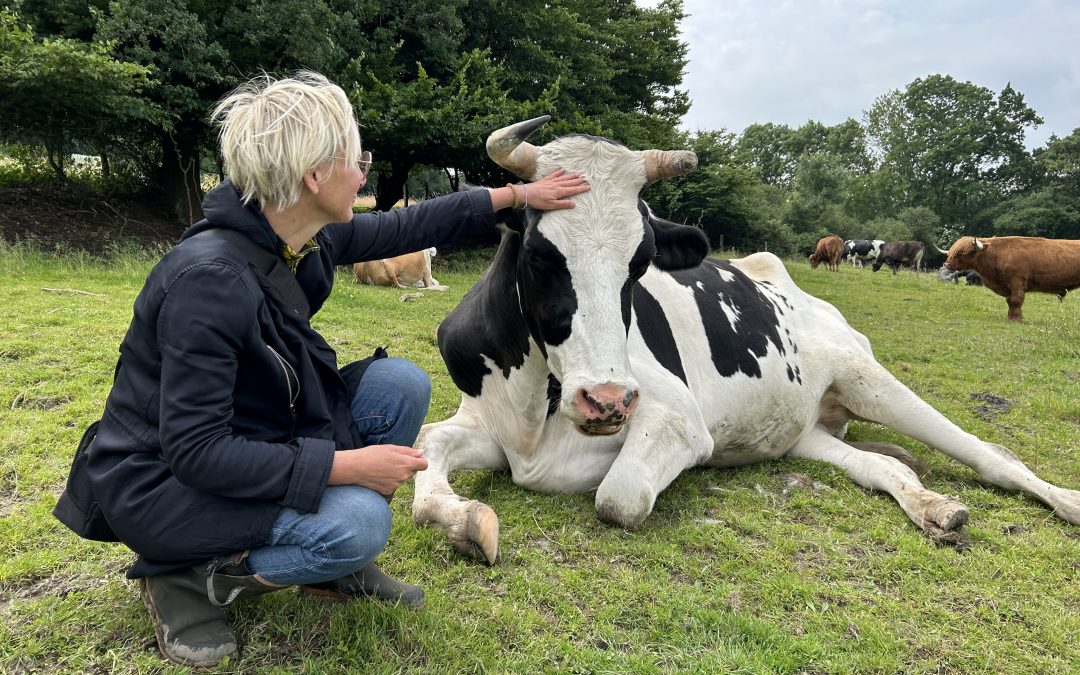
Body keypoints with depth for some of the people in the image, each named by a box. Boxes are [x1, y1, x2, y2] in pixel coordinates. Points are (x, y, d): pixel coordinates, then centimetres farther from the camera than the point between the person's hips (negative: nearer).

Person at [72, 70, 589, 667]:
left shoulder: (311, 238, -8)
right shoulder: (208, 278, -31)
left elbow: (406, 226, 9)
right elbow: (195, 450, -29)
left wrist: (518, 194, 13)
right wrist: (348, 465, -29)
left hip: (251, 437, 8)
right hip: (161, 479, -8)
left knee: (401, 384, -6)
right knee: (356, 523, -28)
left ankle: (338, 567, 10)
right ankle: (186, 575, -1)